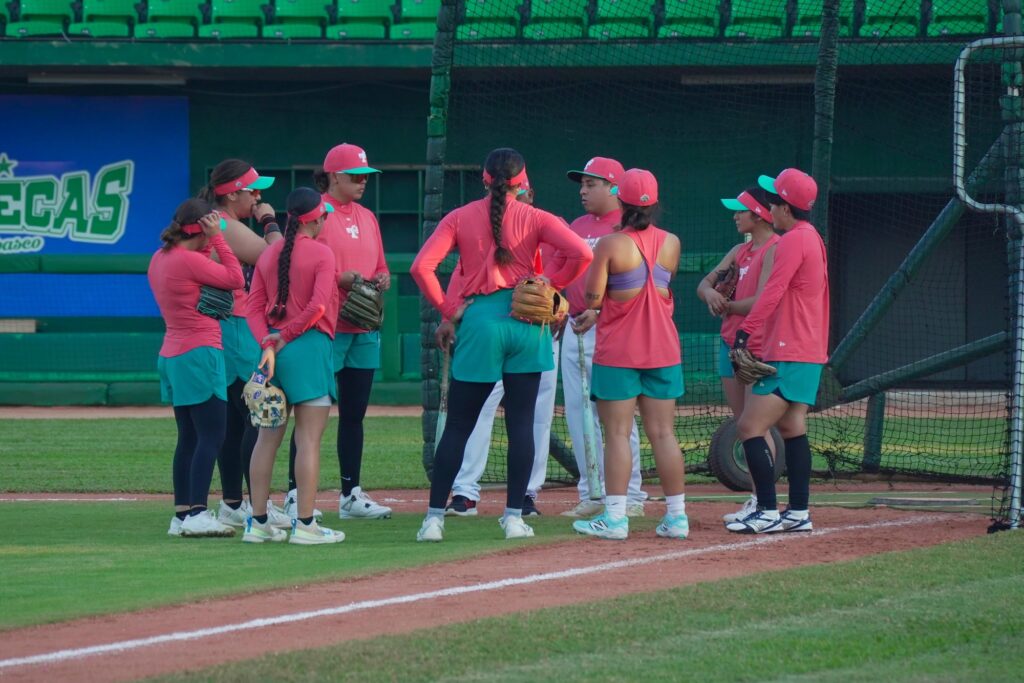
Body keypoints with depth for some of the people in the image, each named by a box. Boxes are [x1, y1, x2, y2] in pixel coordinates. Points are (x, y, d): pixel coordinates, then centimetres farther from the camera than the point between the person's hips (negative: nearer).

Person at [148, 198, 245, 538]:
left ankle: (182, 514, 10)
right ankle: (197, 513, -18)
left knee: (189, 438, 12)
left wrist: (209, 243, 16)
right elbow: (235, 279, -10)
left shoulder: (159, 259, 10)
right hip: (199, 354, -9)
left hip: (171, 357, 9)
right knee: (211, 436, -10)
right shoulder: (189, 260, -16)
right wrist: (217, 239, -6)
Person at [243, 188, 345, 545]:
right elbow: (318, 305, -16)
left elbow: (254, 307, 4)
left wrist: (268, 344, -5)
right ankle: (304, 524, -7)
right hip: (310, 346, -6)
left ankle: (258, 522, 12)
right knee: (309, 438, -4)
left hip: (274, 351, 6)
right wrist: (286, 337, -8)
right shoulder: (321, 253, -6)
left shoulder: (268, 255, 11)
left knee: (268, 436, 11)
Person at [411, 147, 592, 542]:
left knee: (458, 424, 3)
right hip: (526, 322, 0)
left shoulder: (460, 218, 3)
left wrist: (447, 312, 0)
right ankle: (514, 516, 3)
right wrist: (551, 286, 1)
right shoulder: (534, 219, 1)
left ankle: (434, 517, -1)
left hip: (479, 320, 0)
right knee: (521, 421, 5)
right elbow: (581, 254, -11)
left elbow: (422, 267, -7)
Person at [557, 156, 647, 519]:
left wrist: (600, 311, -22)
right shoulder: (577, 227, 17)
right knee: (577, 413, 7)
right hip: (575, 328, 8)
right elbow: (558, 269, 19)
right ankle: (592, 494, 14)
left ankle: (630, 497, -2)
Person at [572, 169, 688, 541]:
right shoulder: (671, 243, 2)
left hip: (617, 353, -4)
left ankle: (614, 517, -5)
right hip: (663, 351, 4)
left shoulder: (610, 245, -12)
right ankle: (677, 516, 6)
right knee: (663, 433, 6)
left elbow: (592, 298, -13)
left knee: (617, 433, -1)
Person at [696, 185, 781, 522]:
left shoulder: (774, 250, -11)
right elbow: (705, 283, 16)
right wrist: (711, 293, -8)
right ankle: (756, 499, 13)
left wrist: (726, 306, -3)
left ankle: (763, 503, -9)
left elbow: (760, 302, -19)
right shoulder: (740, 251, 17)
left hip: (758, 346, -9)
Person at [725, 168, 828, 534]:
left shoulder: (793, 240, -14)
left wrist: (747, 330, -24)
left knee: (750, 427, -11)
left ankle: (768, 513, -14)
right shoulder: (812, 238, 17)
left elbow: (773, 291, -22)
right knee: (792, 427, 13)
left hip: (788, 356, -11)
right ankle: (798, 512, 12)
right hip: (809, 353, 11)